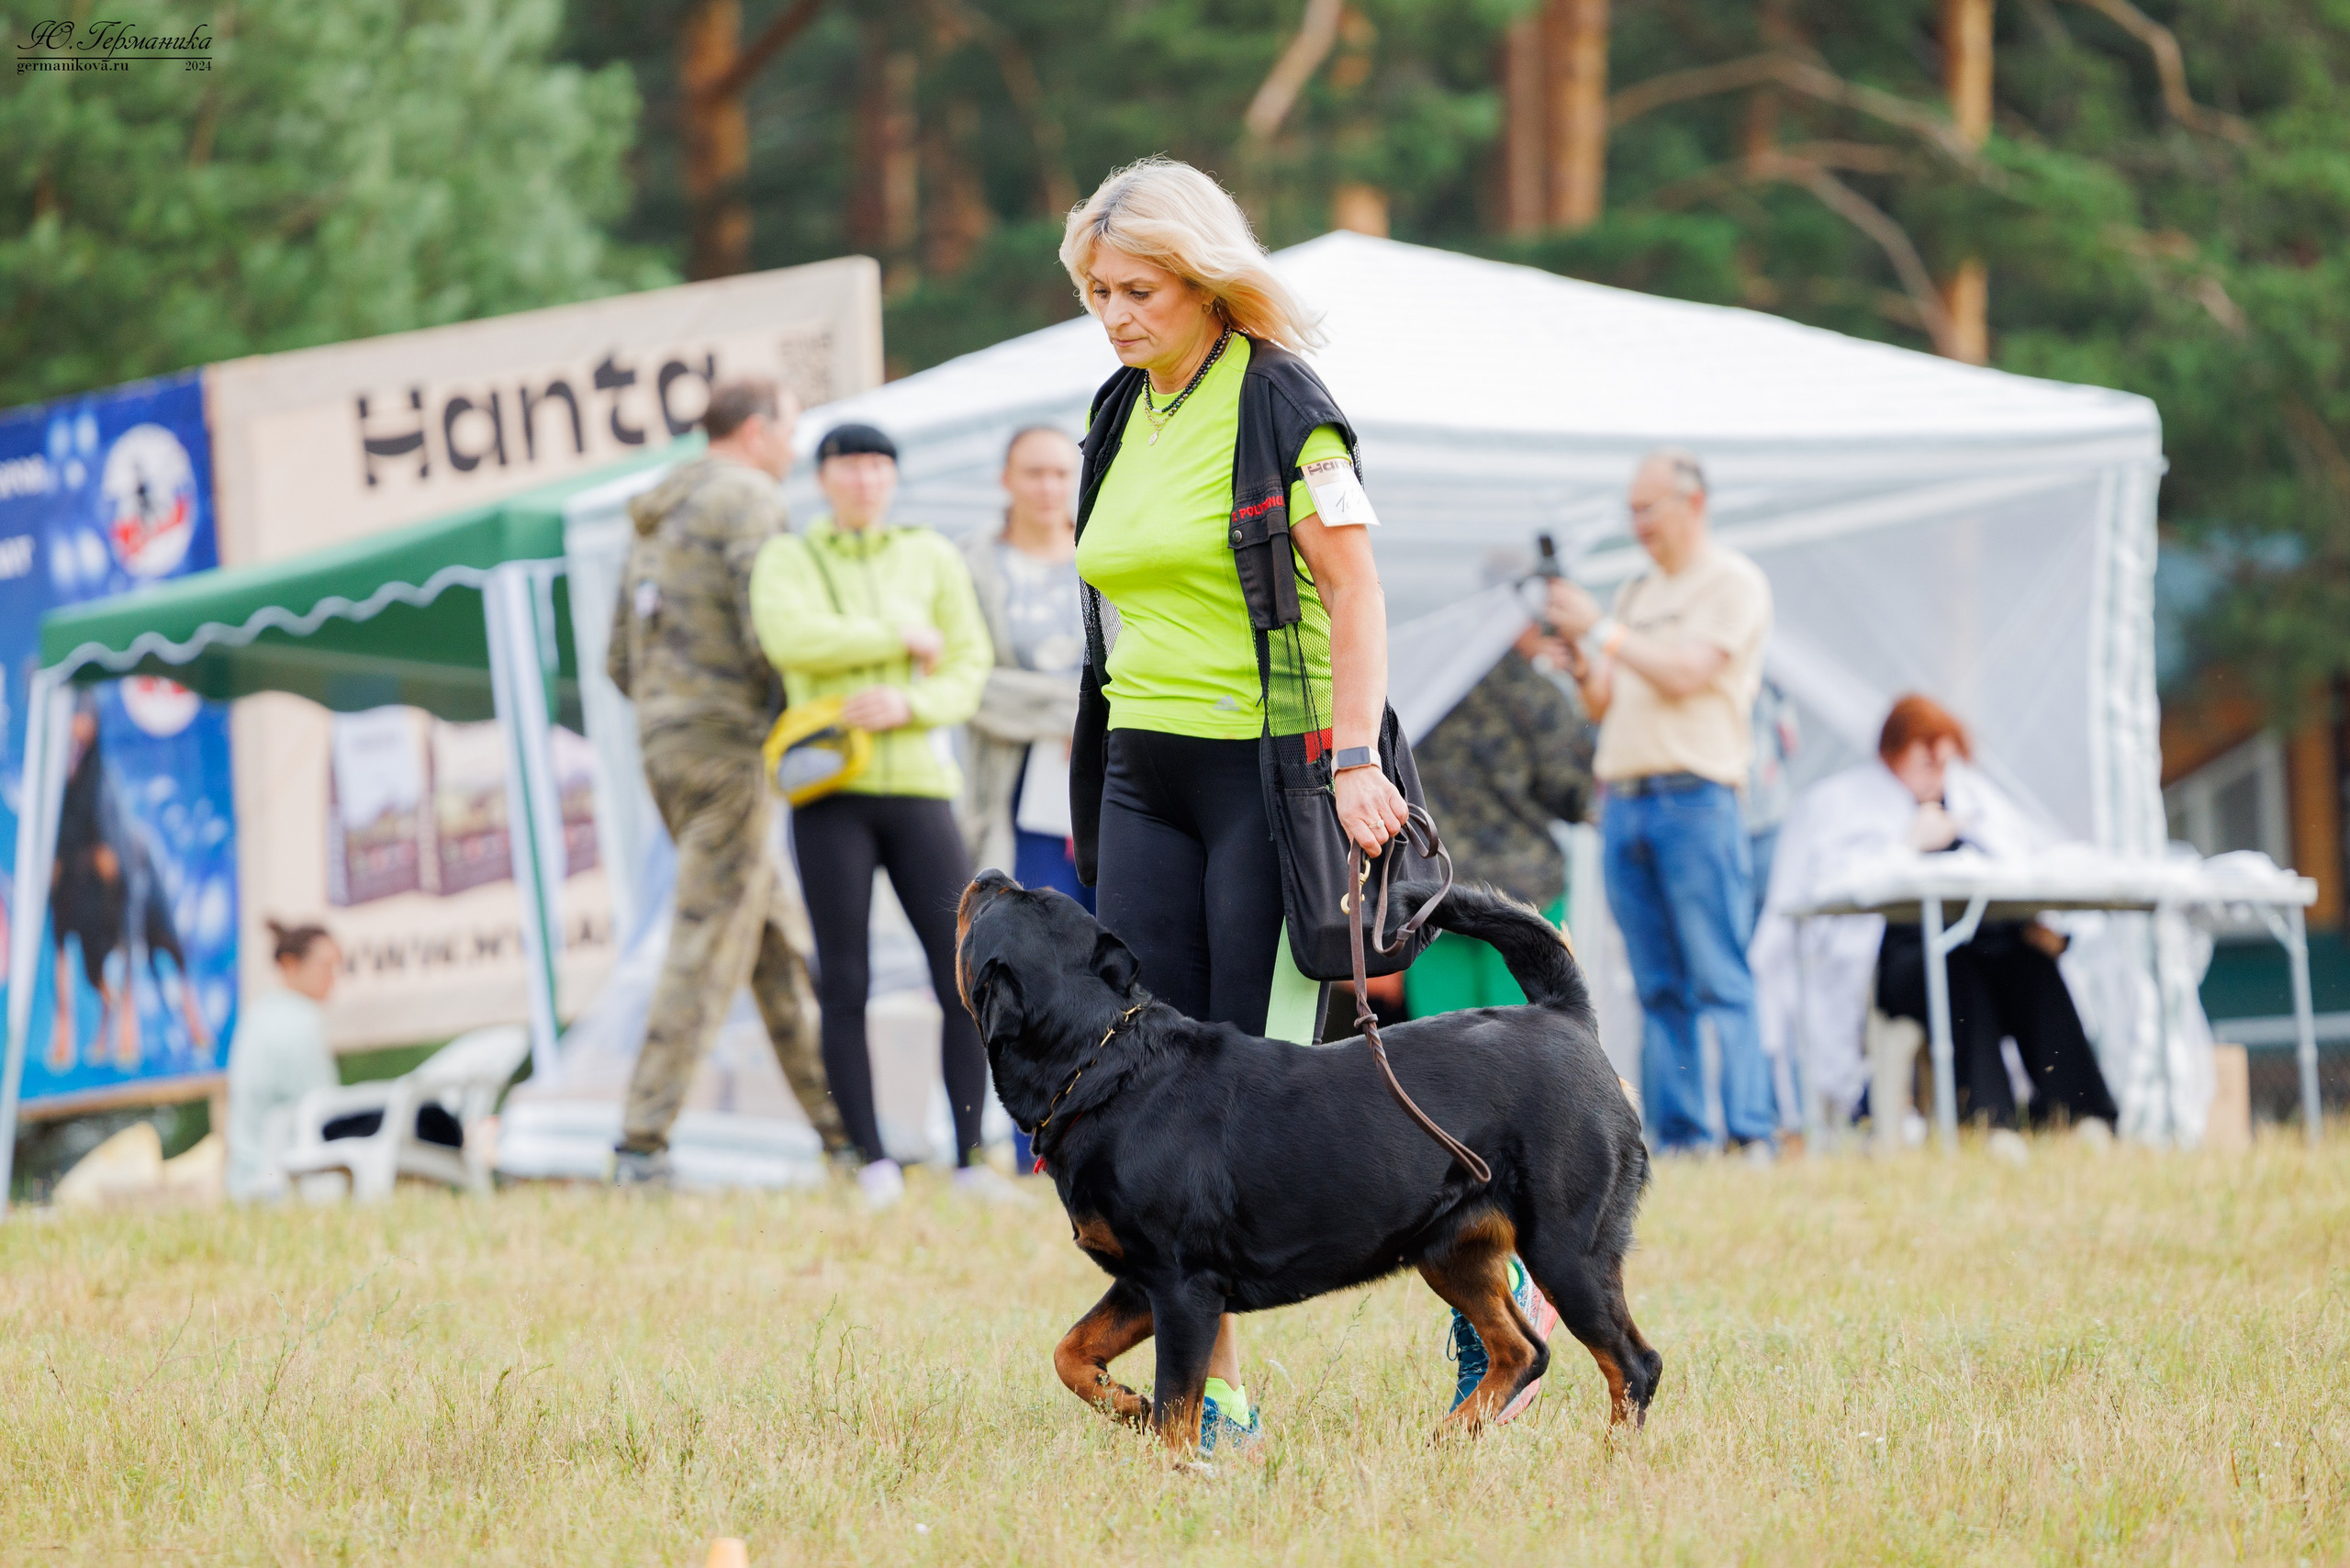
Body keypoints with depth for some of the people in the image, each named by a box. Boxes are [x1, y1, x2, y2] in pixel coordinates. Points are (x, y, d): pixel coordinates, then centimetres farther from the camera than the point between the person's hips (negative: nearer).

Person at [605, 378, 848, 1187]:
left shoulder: (657, 522, 21)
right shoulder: (746, 499, -7)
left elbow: (621, 664, 21)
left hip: (663, 743, 10)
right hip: (728, 740, -10)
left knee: (772, 934, 13)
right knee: (709, 943, -9)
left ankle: (833, 1119, 16)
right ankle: (643, 1140, -14)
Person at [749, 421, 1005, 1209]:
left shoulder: (934, 558, 11)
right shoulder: (786, 559, 6)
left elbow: (969, 669, 6)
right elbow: (791, 639, -14)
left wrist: (910, 704, -14)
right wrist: (902, 637, -8)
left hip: (918, 784, 1)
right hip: (830, 790, -1)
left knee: (965, 975, -8)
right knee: (844, 985, -4)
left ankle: (971, 1158, -2)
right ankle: (874, 1166, 0)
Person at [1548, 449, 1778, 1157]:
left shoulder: (1733, 583, -1)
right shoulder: (1635, 593, 20)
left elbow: (1684, 674, -13)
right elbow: (1604, 703, 18)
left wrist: (1601, 630, -10)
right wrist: (1577, 658, 0)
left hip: (1695, 799, -7)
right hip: (1622, 800, 7)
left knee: (1719, 979, -12)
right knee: (1658, 987, 4)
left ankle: (1750, 1133, -15)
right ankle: (1679, 1136, 3)